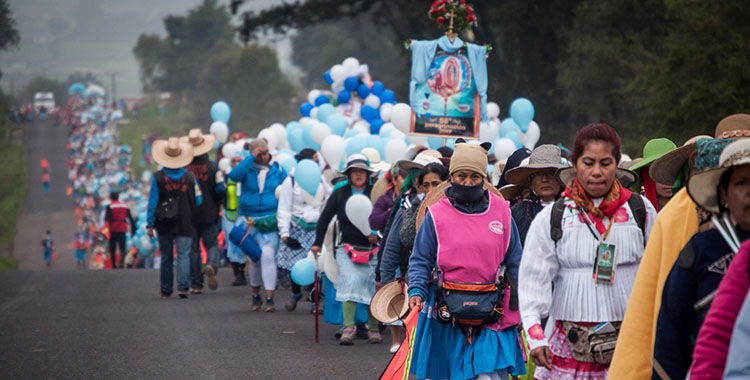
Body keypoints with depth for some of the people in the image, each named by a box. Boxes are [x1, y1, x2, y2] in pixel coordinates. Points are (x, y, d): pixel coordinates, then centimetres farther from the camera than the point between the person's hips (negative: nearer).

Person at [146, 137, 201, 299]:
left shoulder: (158, 178, -7)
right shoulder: (189, 177, -3)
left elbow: (152, 203, -5)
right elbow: (197, 202, 4)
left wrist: (150, 225, 0)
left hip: (164, 225, 0)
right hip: (184, 224, 0)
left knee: (166, 257, 9)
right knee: (183, 255, -1)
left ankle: (165, 291, 13)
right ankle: (183, 287, -18)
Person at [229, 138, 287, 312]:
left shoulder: (278, 170, 6)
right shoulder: (247, 169, 4)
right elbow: (234, 175, -18)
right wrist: (252, 158, -18)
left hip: (271, 220, -1)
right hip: (250, 219, 2)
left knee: (268, 255, -16)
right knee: (255, 259, 10)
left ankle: (269, 299, -15)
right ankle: (256, 297, 26)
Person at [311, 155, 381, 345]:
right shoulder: (340, 194, 7)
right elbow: (325, 218, 11)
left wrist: (378, 235, -9)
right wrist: (317, 243, 9)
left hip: (372, 249, 1)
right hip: (347, 247, -1)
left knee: (373, 286, 0)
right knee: (350, 280, -19)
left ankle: (373, 328, 14)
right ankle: (348, 327, -22)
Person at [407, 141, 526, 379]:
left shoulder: (501, 212, 5)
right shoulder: (436, 214, 0)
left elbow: (514, 261, 11)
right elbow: (421, 259, 1)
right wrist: (416, 291, -16)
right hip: (445, 315, 0)